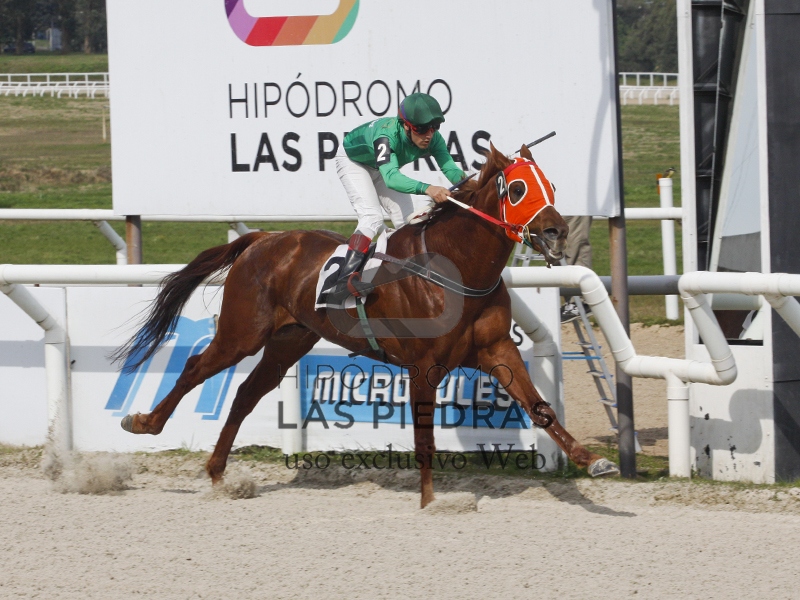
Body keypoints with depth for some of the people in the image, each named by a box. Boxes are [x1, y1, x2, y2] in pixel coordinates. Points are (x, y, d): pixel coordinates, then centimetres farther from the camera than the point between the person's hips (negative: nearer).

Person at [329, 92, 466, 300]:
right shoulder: (387, 135, -45)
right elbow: (391, 177, -58)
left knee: (407, 221, -2)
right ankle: (345, 279, -32)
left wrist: (463, 179, -53)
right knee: (372, 217, -25)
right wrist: (426, 188, -72)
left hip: (381, 167, 7)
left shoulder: (433, 139, -27)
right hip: (353, 160, -7)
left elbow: (449, 168, -29)